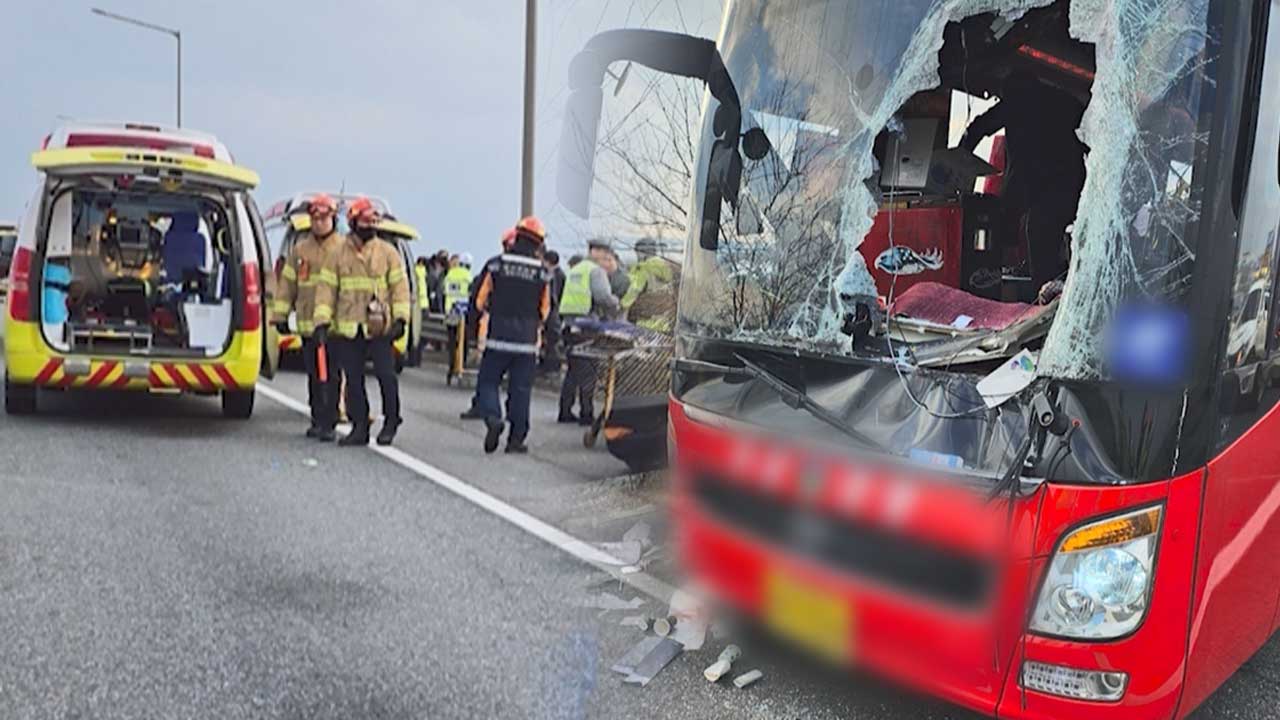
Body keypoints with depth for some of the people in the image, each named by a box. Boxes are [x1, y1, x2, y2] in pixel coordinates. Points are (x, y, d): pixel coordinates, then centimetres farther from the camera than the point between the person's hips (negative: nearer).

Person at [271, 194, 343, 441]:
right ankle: (318, 420, 21)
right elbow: (288, 282, 15)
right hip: (307, 323, 4)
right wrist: (280, 315, 11)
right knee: (313, 375, 11)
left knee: (331, 376, -5)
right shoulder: (300, 249, 13)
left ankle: (328, 424, -2)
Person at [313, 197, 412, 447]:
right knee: (353, 379, 7)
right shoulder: (337, 254, 7)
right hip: (348, 329, 2)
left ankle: (390, 423, 12)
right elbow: (326, 288, 6)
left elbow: (400, 286, 1)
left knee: (386, 375, -4)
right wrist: (322, 321, -3)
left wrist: (400, 318, -9)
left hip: (379, 328, -2)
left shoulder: (388, 252, 3)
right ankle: (359, 427, 16)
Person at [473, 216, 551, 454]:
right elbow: (545, 309, 5)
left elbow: (480, 301, 1)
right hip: (527, 339, 1)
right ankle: (516, 439, 11)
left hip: (498, 336, -1)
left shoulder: (496, 264, -3)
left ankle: (493, 418, -15)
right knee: (521, 389, 8)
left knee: (487, 381, 10)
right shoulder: (542, 272, 0)